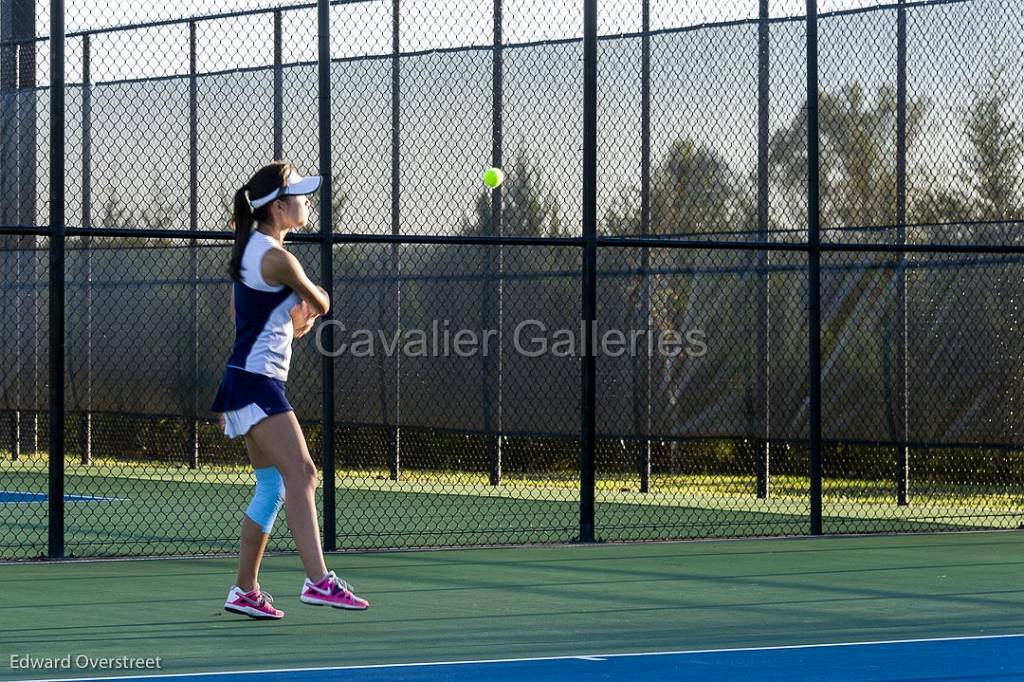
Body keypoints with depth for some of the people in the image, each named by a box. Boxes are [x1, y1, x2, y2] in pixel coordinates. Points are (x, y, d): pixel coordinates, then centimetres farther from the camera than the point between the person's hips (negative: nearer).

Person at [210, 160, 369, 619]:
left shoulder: (252, 247, 14)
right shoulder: (276, 258, -16)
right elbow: (322, 304, -1)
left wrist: (290, 324, 15)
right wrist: (306, 311, 22)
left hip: (246, 380, 10)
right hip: (257, 381, -10)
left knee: (271, 485, 11)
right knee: (300, 475, -17)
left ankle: (245, 590, 15)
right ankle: (318, 581, -26)